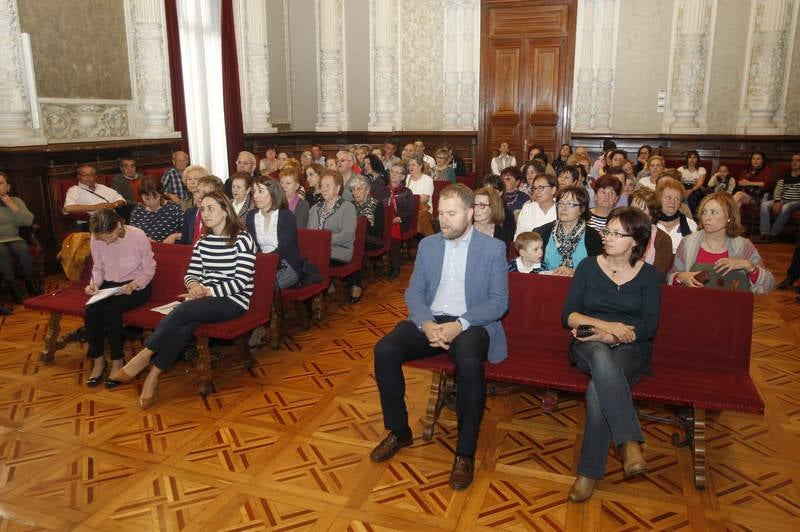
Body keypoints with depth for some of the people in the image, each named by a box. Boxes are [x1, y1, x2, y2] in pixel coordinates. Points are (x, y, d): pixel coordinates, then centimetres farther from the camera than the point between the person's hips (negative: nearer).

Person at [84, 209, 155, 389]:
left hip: (136, 286, -4)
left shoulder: (138, 236, -18)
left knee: (111, 310, -30)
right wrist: (94, 283, -12)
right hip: (109, 285, 4)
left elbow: (149, 270, -9)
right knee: (90, 311, -24)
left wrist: (132, 286, -24)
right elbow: (98, 268, 9)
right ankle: (98, 360, -6)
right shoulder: (96, 240, -6)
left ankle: (118, 361, -10)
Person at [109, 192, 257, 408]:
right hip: (205, 298, 5)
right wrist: (195, 286, -12)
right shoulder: (203, 241, 13)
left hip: (233, 301, -5)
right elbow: (191, 274, 11)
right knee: (185, 324, -30)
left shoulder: (242, 239, -7)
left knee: (183, 311, -30)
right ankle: (152, 378, -26)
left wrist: (209, 291, -21)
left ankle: (142, 358, -16)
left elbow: (241, 281, -13)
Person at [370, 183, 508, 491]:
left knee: (469, 364, -36)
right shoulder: (427, 245, 12)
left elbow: (499, 302, -5)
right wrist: (426, 323, -14)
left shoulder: (493, 248, 0)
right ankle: (398, 431, 1)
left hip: (471, 324, -4)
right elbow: (413, 291, 7)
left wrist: (460, 324, -20)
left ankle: (465, 452, -15)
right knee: (384, 350, -21)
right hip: (429, 320, 4)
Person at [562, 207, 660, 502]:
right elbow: (568, 315, 2)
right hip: (590, 345, 1)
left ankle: (590, 472, -25)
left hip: (631, 348, 0)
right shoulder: (589, 266, 8)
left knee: (599, 388, -34)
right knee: (601, 358, -39)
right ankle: (629, 442, -41)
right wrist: (604, 325, -15)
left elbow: (649, 326, -3)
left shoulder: (647, 275, 7)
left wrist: (608, 336, -15)